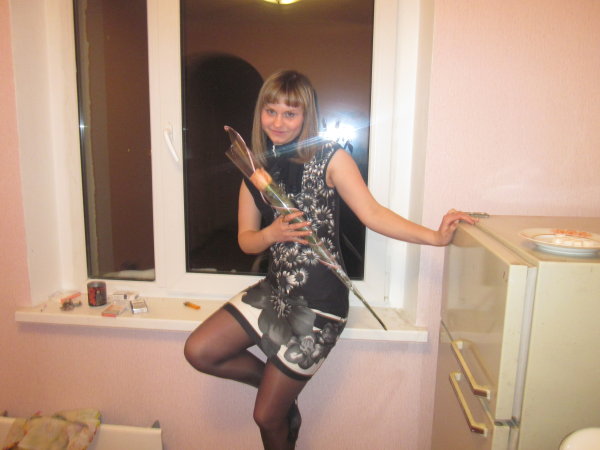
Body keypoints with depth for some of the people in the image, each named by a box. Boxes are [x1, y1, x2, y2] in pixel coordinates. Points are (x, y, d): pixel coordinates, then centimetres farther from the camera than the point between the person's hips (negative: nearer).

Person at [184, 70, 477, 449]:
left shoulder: (329, 158, -9)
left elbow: (372, 213, -17)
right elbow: (246, 240, 6)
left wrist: (435, 236, -28)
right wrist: (272, 234, -15)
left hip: (319, 302, -6)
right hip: (275, 289, 6)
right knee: (198, 352, -1)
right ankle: (281, 387, 19)